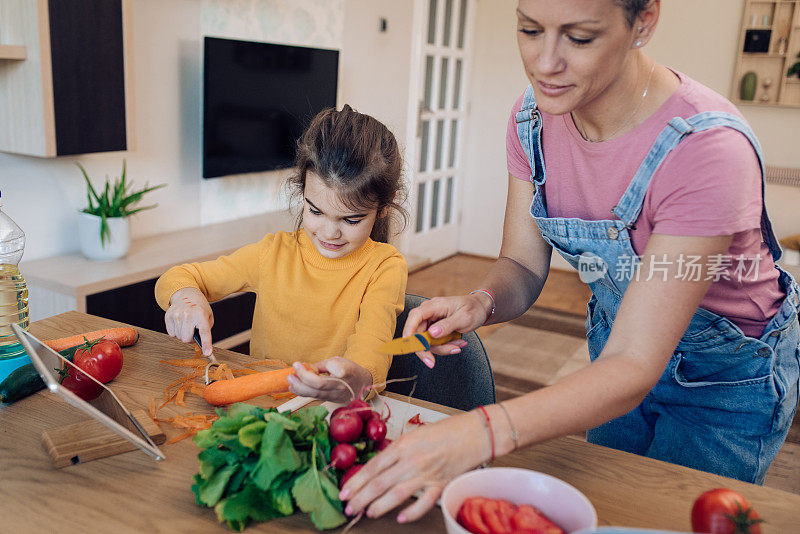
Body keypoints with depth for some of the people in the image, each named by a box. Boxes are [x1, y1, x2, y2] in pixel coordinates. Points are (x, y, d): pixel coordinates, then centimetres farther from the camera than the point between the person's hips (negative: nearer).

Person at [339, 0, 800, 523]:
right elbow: (523, 266, -10)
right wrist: (481, 303, -34)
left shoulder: (708, 148, -37)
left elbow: (635, 369, -38)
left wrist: (480, 433, -52)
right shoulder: (535, 116, -17)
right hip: (618, 344, 5)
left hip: (729, 375, -5)